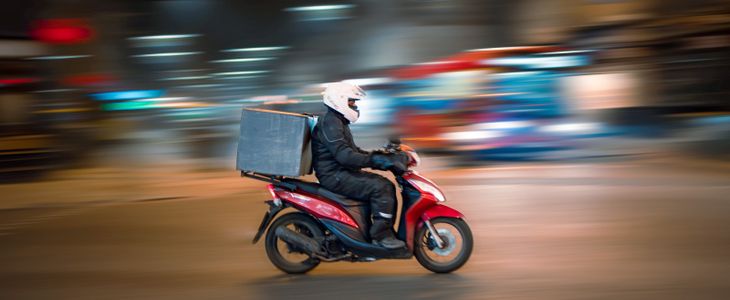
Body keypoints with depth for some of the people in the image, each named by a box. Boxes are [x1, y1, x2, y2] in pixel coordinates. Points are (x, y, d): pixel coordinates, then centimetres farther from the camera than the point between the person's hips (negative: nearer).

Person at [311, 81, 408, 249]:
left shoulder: (339, 122, 20)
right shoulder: (330, 123, -15)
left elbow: (352, 151, 26)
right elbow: (343, 155, -27)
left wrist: (379, 156, 15)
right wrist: (374, 160, -29)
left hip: (342, 172, 11)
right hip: (334, 176, -11)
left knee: (387, 185, 5)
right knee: (381, 188, -22)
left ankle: (387, 231, 7)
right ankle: (381, 235, -18)